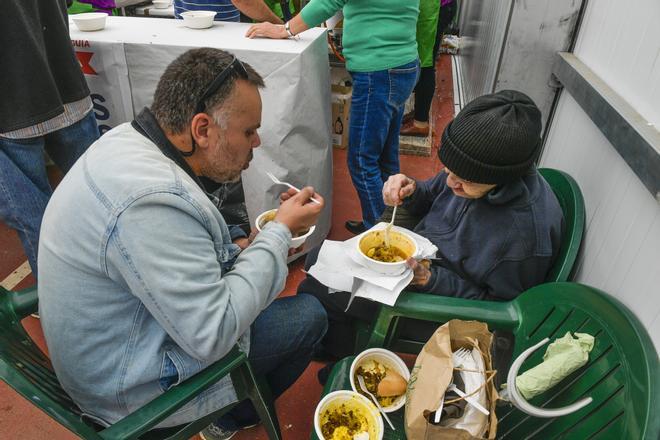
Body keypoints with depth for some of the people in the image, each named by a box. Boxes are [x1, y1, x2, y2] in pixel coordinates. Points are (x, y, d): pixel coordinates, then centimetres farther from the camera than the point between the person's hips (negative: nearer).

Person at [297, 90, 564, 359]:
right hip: (416, 255, 8)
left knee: (313, 290, -8)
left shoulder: (527, 235, -34)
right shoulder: (474, 169, -15)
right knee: (318, 259, 11)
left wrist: (427, 278, -30)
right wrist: (411, 192, -17)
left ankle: (348, 367, 23)